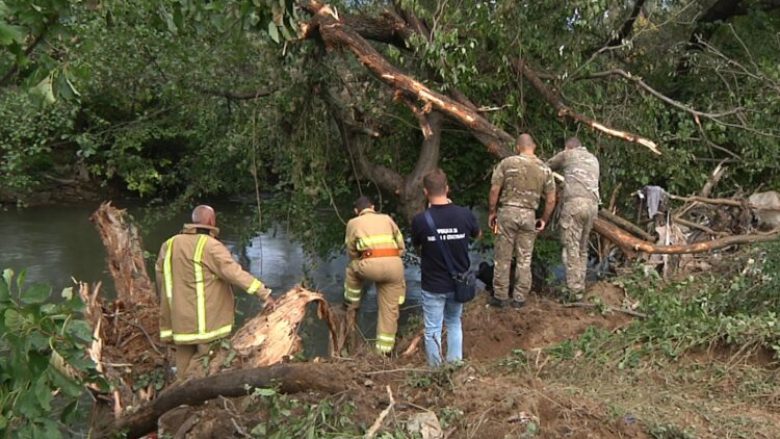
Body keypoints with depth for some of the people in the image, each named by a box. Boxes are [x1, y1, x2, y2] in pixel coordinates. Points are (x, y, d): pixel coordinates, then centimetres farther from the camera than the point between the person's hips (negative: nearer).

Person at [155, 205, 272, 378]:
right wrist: (263, 291, -21)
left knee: (184, 368, 14)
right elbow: (235, 273, -21)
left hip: (180, 321, 6)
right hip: (208, 322, -6)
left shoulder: (169, 245, 6)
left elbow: (161, 276, 14)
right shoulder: (211, 247, -14)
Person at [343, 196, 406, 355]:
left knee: (352, 269, 33)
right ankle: (384, 350, 18)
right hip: (395, 265, 2)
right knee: (389, 309, 14)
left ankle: (352, 307, 39)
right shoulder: (387, 219, 25)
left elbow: (352, 252, 23)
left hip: (371, 265, -2)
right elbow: (401, 246, 21)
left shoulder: (353, 223, 20)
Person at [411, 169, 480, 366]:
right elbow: (478, 234, 10)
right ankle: (455, 366, 27)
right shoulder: (465, 214, -13)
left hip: (433, 286, -3)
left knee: (432, 330, 10)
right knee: (454, 324, 24)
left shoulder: (420, 220, -20)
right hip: (458, 283, 3)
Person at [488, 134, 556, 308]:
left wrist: (492, 212, 5)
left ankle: (500, 296, 12)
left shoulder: (507, 163, -4)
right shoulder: (544, 168, 3)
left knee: (503, 257, 7)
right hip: (529, 215, 2)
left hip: (507, 212, -2)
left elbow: (494, 190, -7)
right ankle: (519, 298, 15)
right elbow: (551, 199, 3)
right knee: (524, 258, 11)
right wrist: (544, 220, 15)